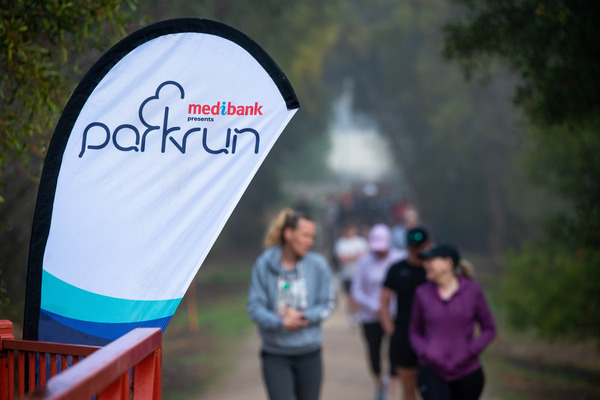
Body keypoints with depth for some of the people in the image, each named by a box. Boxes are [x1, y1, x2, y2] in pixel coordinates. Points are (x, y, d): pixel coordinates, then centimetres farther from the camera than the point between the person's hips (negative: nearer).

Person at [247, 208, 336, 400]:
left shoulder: (317, 264, -4)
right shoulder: (264, 264, -6)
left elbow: (328, 304, 0)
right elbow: (255, 307, -6)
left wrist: (303, 317, -16)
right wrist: (281, 322, -21)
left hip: (309, 354, 2)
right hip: (276, 355, -2)